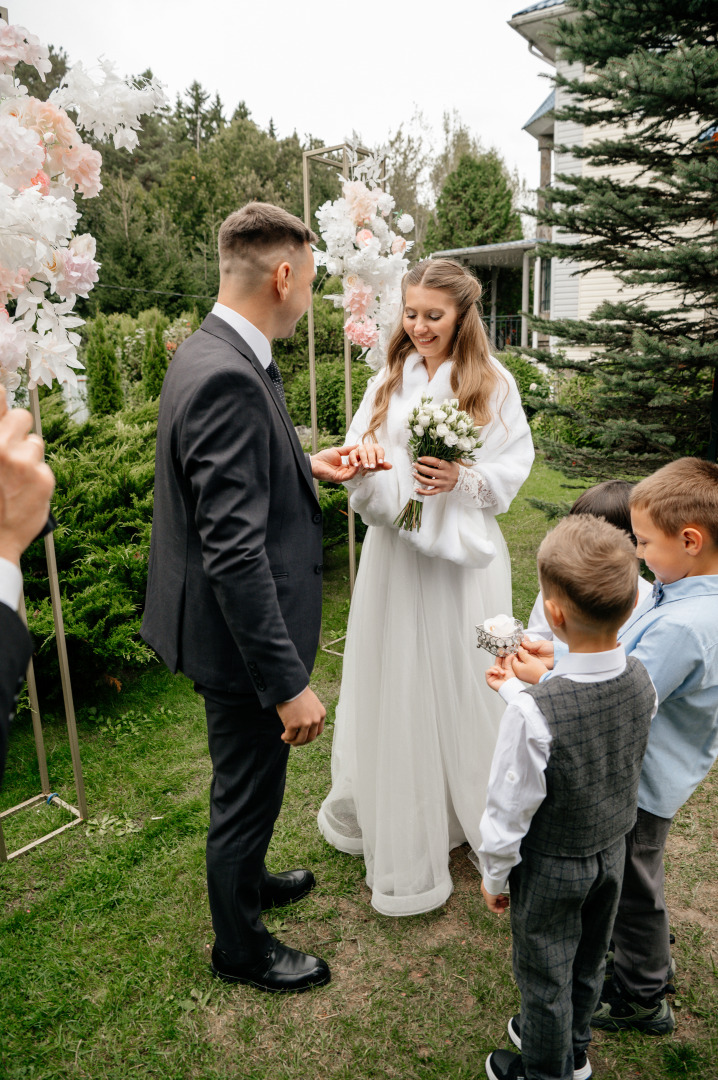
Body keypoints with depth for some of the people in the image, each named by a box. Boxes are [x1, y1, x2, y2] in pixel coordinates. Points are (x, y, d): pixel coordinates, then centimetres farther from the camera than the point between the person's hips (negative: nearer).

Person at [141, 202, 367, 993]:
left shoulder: (211, 355, 4)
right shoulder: (228, 378, -28)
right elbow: (234, 555, -30)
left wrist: (306, 466, 10)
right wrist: (288, 683, -25)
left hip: (239, 625, 10)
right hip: (243, 635, -10)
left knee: (246, 787, 29)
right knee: (246, 794, 14)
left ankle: (244, 879, 55)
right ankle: (239, 946, 39)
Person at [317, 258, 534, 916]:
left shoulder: (493, 384, -2)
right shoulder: (389, 381, 8)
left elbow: (514, 467, -2)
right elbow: (361, 455, 6)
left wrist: (463, 479, -19)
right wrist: (362, 461, -17)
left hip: (463, 552, -2)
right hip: (396, 548, 3)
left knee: (461, 679, 8)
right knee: (394, 681, 9)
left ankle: (475, 811, 32)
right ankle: (395, 818, 29)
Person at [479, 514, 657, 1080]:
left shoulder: (534, 714, -38)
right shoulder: (641, 680, -19)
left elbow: (511, 808, -24)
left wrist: (494, 873, -6)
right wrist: (521, 690, 3)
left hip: (550, 865, -6)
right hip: (612, 848, 6)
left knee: (545, 975, 21)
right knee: (589, 959, 29)